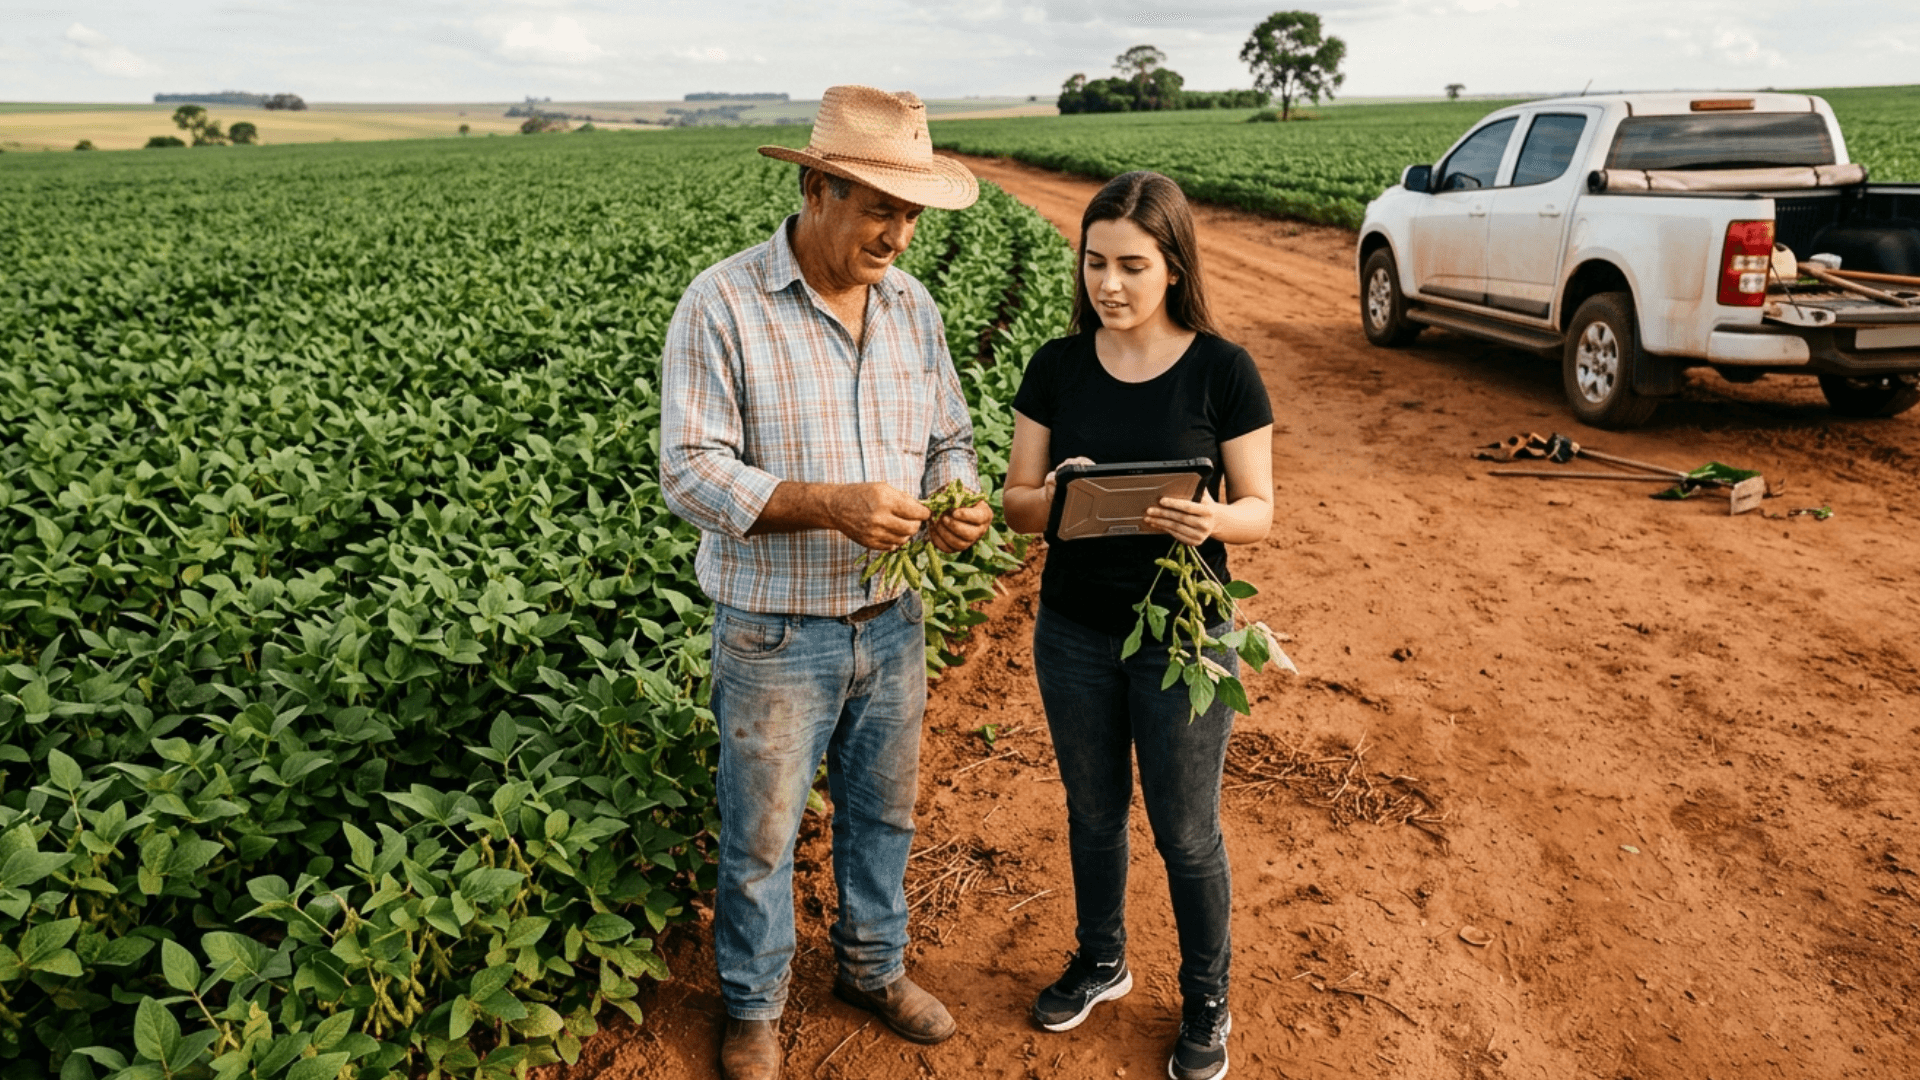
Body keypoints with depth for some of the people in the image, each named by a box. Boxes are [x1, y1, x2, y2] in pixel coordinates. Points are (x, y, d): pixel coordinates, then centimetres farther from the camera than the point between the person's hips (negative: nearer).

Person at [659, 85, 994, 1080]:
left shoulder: (913, 307, 3)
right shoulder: (721, 308, -16)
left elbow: (949, 439, 10)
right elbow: (691, 472, -18)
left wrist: (957, 502, -13)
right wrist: (830, 503, -31)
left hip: (892, 623, 5)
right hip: (775, 634, -5)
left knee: (884, 811, 21)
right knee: (761, 836, 12)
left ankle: (873, 965, 45)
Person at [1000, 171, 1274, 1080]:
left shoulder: (1223, 372, -12)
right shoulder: (1057, 368, -3)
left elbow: (1261, 510, -7)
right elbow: (1017, 501, -1)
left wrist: (1213, 519, -29)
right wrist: (1052, 500, -25)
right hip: (1074, 634, 3)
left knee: (1186, 833, 10)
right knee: (1093, 810, 20)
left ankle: (1207, 1000, 34)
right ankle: (1100, 960, 45)